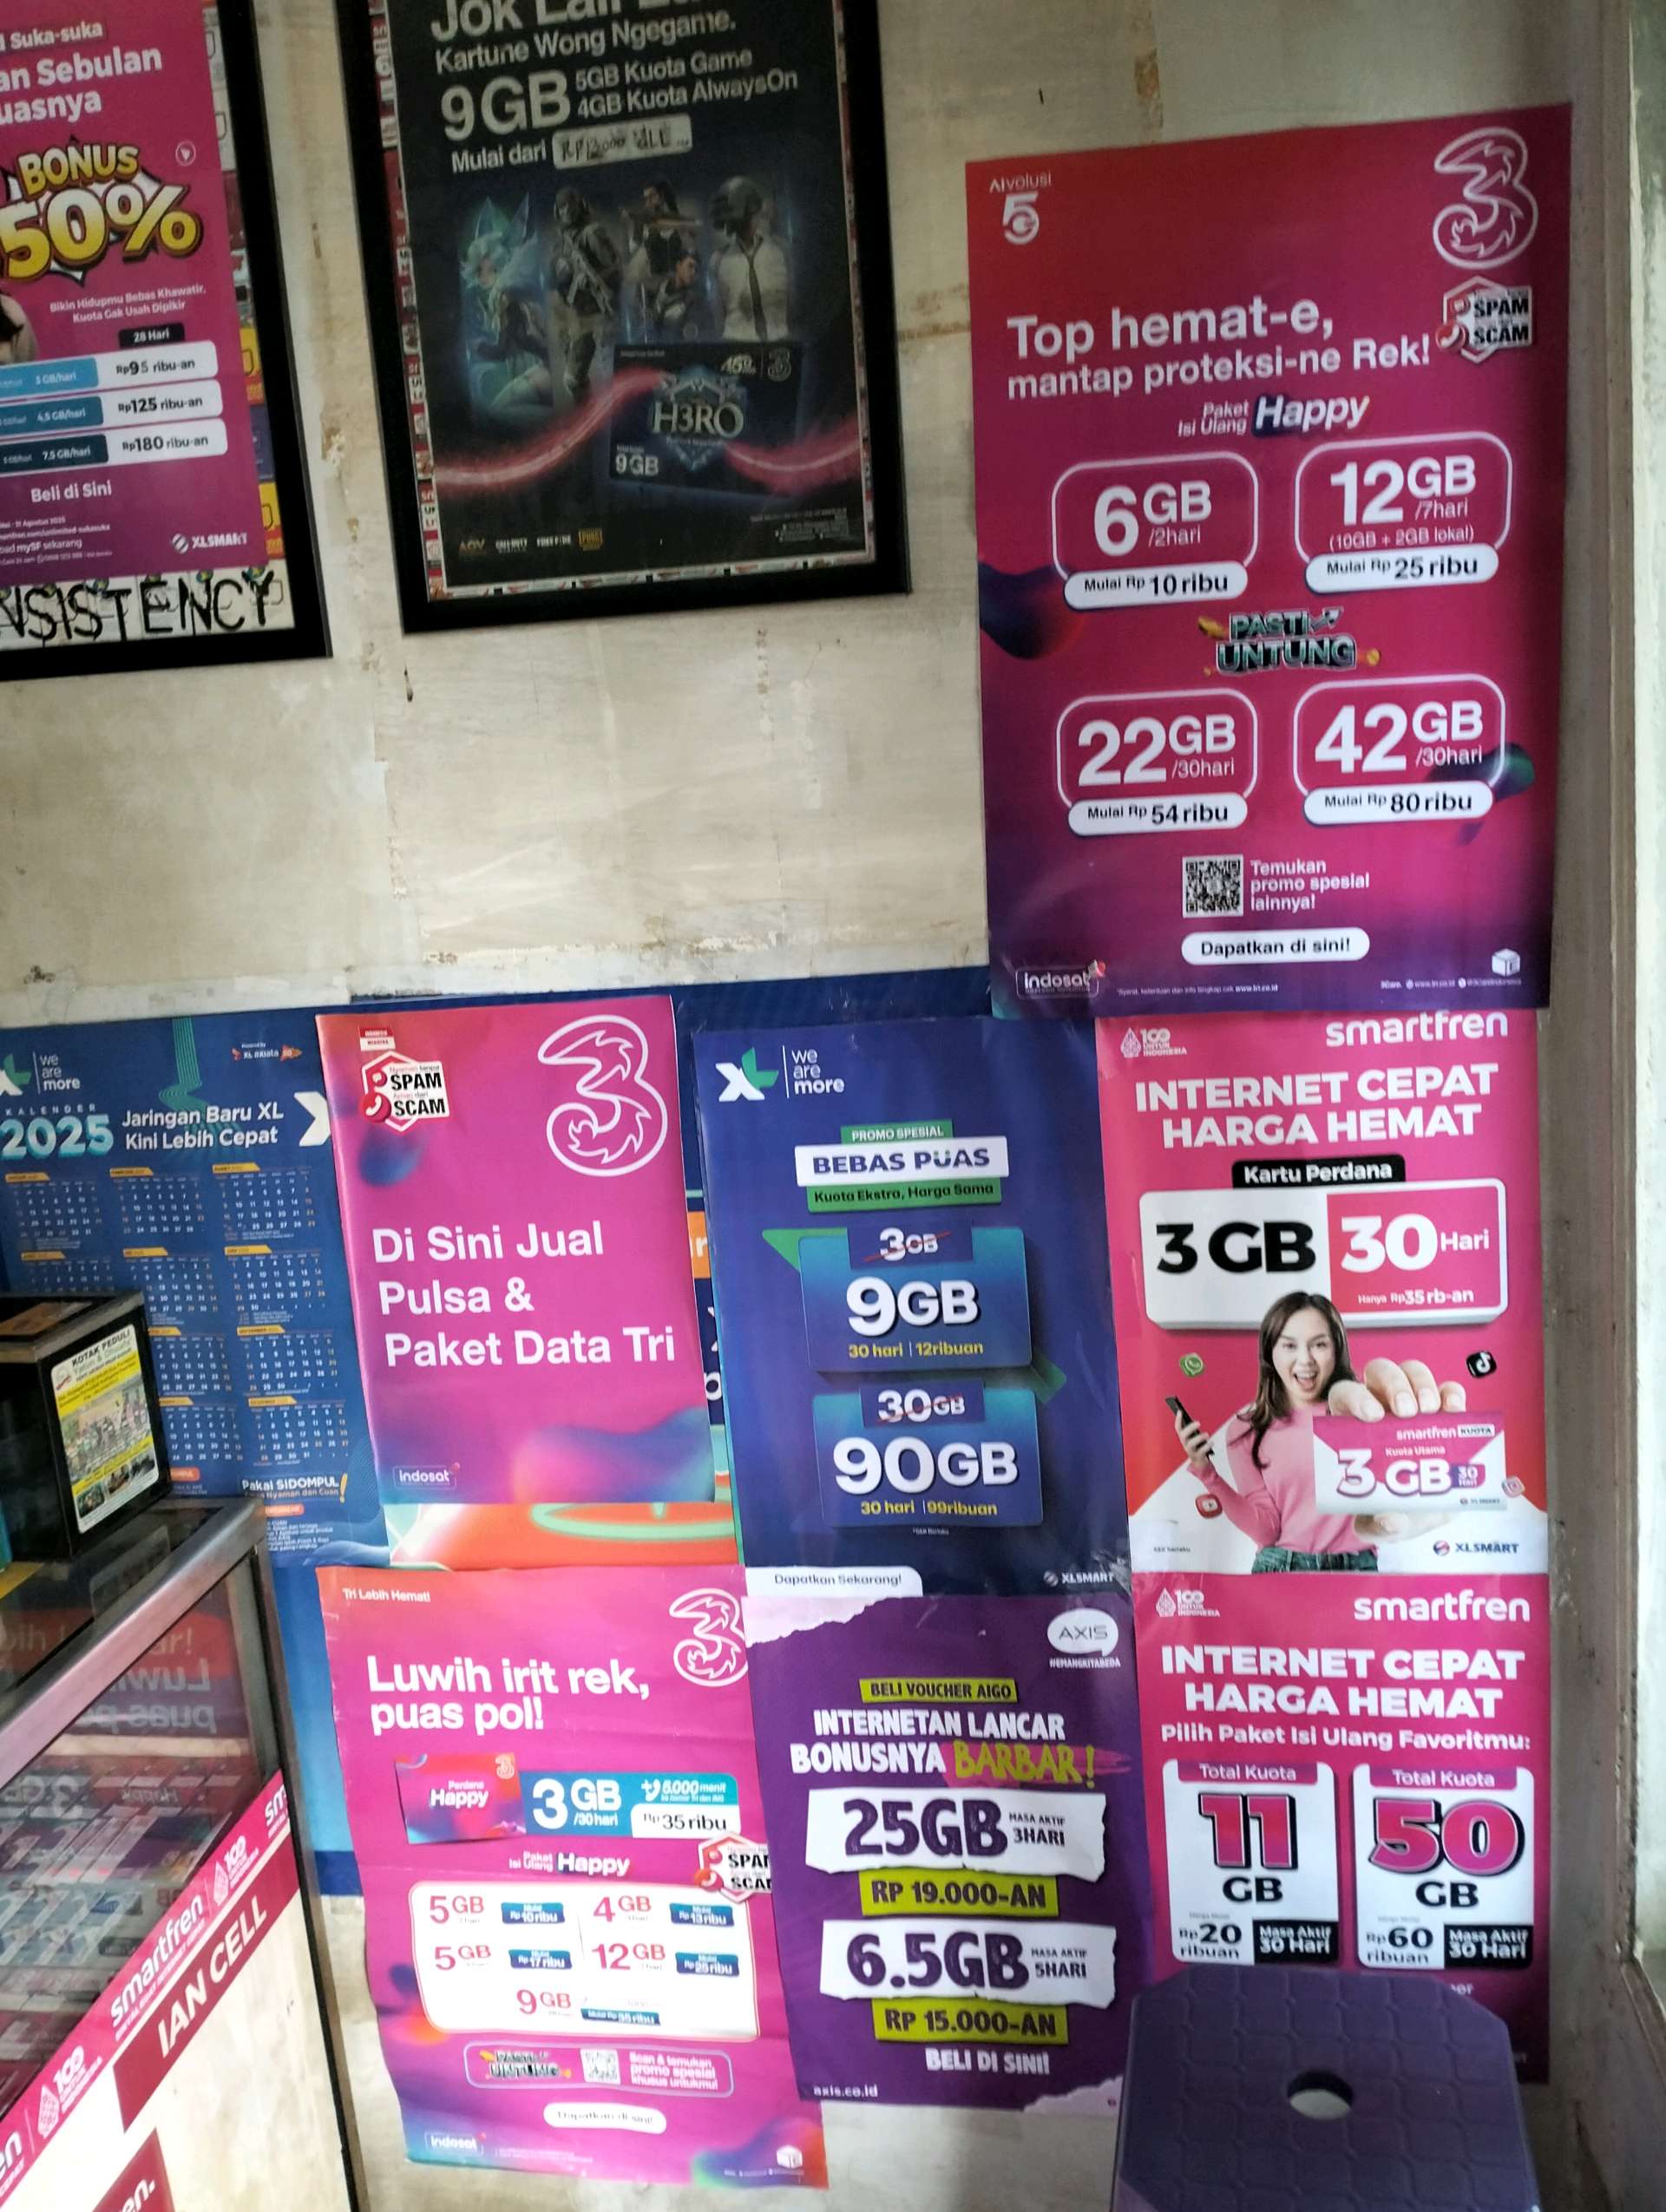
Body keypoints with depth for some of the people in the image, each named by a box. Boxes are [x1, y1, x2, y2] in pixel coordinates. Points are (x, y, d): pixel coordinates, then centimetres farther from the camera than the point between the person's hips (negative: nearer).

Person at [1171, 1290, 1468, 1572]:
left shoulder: (1364, 1408, 3)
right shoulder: (1246, 1428, 5)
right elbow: (1266, 1529, 2)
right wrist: (1207, 1473, -11)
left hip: (1356, 1568, 0)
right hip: (1279, 1570, 0)